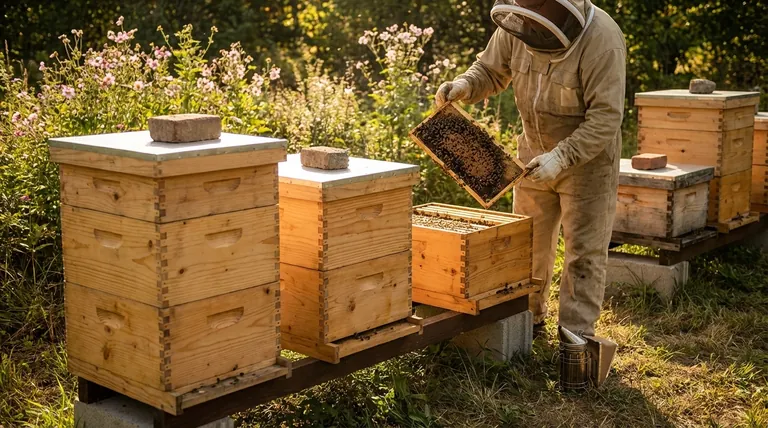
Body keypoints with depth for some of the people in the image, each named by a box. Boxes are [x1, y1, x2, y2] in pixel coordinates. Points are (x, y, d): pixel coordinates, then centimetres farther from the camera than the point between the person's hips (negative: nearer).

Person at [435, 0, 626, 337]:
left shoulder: (602, 40, -29)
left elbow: (606, 117, -30)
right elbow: (490, 71, 2)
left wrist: (562, 157, -36)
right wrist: (464, 85, -19)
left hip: (588, 157, -5)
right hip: (535, 154, 6)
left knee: (584, 251, 2)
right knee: (528, 243, 16)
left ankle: (577, 332, 12)